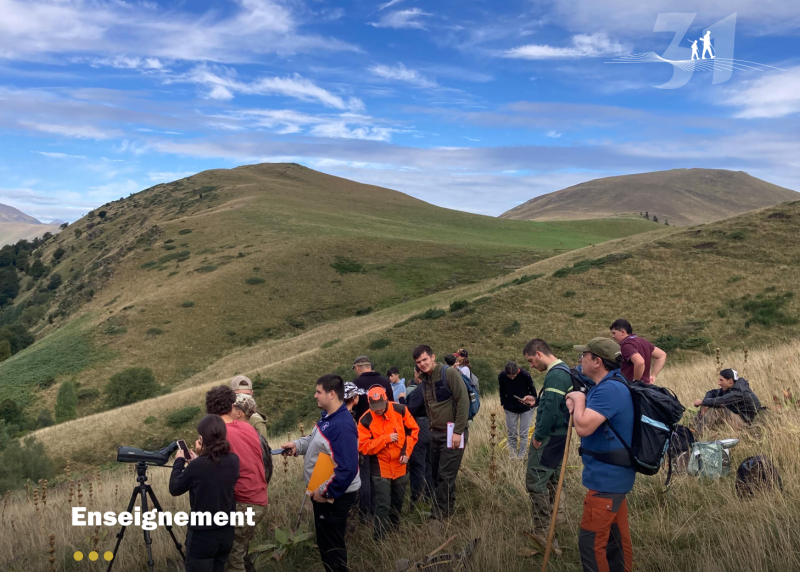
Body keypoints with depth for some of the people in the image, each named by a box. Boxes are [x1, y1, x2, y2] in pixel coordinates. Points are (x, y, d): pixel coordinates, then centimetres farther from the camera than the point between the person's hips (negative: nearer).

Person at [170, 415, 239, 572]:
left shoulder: (197, 466, -20)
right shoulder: (233, 460, -5)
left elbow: (174, 489, -4)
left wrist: (179, 461, 8)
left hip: (202, 535, -5)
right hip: (226, 532, 5)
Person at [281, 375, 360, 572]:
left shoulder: (342, 426, -30)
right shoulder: (327, 416, 2)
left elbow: (347, 469, -32)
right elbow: (316, 439, 20)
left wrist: (325, 492, -24)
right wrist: (297, 445, 2)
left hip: (334, 496, -10)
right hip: (323, 491, 10)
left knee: (332, 543, 7)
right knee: (325, 539, 25)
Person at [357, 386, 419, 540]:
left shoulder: (400, 410, -10)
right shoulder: (366, 420, -17)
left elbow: (413, 430, 1)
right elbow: (364, 447, -17)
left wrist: (406, 452, -7)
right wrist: (386, 439, -25)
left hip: (400, 465, 3)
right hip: (381, 468, -3)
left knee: (398, 500, 19)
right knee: (383, 504, -5)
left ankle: (395, 529, 41)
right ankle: (380, 538, 8)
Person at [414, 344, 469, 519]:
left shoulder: (449, 373, -13)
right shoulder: (424, 381, 10)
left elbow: (463, 401, -18)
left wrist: (458, 431, -20)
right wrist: (432, 428, 11)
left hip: (452, 433, -8)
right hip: (436, 434, 8)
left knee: (445, 476, -4)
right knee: (436, 475, 12)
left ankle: (440, 515, 5)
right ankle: (442, 510, 25)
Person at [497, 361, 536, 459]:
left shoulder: (525, 375, -25)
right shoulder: (501, 376, -18)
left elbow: (532, 389, -8)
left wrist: (534, 401, -1)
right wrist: (502, 403, 2)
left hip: (526, 408, -2)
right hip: (510, 409, 2)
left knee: (523, 434, 2)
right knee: (512, 434, 7)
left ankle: (521, 456, 11)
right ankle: (512, 456, 18)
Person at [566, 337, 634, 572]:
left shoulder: (609, 389, -25)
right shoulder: (612, 384, 9)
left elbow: (583, 428, -30)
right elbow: (587, 421, 15)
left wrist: (579, 399, -14)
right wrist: (576, 405, -5)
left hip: (605, 478, -10)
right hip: (615, 475, 10)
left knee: (591, 541, -3)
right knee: (615, 535, 20)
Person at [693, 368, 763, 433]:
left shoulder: (739, 391, -26)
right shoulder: (730, 388, 3)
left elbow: (720, 401, -34)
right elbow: (713, 393, 5)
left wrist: (702, 402, -22)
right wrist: (705, 405, -14)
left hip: (744, 422, -10)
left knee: (717, 409, -26)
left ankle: (698, 432, -21)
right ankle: (694, 425, -7)